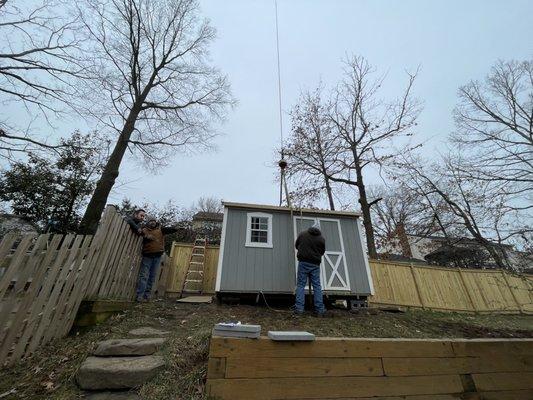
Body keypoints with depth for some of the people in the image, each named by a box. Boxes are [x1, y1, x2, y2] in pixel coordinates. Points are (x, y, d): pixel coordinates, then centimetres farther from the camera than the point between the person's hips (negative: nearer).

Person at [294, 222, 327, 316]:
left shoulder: (302, 234, 3)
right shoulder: (322, 239, 4)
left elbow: (296, 245, 13)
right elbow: (322, 252, 12)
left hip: (303, 262, -1)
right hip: (315, 264, 1)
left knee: (301, 285, 3)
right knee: (317, 286, 8)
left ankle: (299, 308, 0)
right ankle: (320, 310, 10)